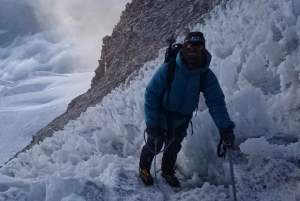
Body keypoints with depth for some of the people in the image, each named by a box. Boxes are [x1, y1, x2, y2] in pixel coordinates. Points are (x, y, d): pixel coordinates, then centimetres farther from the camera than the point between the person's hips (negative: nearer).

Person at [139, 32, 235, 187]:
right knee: (154, 145, 11)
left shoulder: (207, 75, -20)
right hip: (161, 116, -3)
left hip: (181, 120, 3)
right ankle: (144, 168, 42)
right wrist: (151, 122, -27)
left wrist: (225, 127, -32)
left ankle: (167, 171, 50)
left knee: (173, 147, 21)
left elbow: (216, 102, -20)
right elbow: (151, 94, -24)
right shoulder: (168, 69, -29)